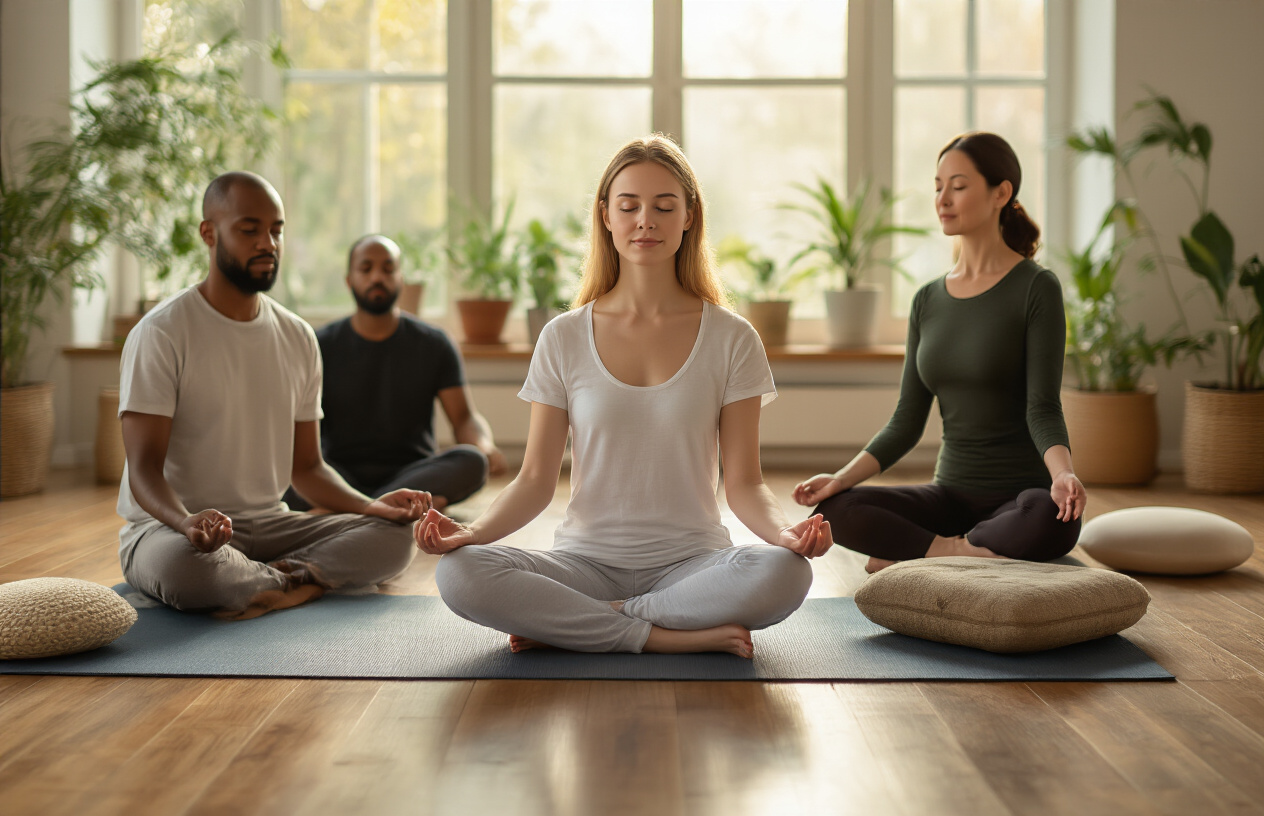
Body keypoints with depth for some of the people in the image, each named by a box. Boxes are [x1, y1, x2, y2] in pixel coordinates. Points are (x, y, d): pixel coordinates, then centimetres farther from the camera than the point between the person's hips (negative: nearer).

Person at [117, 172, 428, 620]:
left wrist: (370, 506, -8)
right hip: (168, 527, -4)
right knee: (186, 566, -40)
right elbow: (144, 469, -16)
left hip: (268, 524, 5)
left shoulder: (299, 338, 9)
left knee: (394, 537, -16)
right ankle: (302, 580, -14)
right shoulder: (161, 333, -10)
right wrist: (187, 522, -38)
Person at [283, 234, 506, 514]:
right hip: (341, 478, -1)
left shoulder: (433, 344, 8)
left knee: (471, 462, -31)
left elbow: (465, 417, 3)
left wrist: (485, 446, -21)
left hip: (411, 473, 1)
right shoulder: (322, 346, 7)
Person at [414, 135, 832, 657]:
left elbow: (743, 482, 0)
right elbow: (536, 480, 4)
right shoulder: (564, 339, 4)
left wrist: (784, 530, -22)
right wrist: (473, 531, -16)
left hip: (690, 562, 0)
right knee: (459, 574, -28)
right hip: (587, 560, 0)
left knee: (784, 574, -34)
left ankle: (562, 625, -17)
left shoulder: (731, 339, 2)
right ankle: (672, 636, -21)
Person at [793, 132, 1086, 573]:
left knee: (1052, 520, -39)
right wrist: (842, 478, -10)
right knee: (834, 509, -22)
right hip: (951, 495, 4)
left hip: (1022, 496, -3)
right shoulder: (928, 300, 9)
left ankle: (916, 558, -17)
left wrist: (1063, 474, -35)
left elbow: (1043, 408, -14)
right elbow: (907, 422, 6)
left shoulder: (1036, 288, -7)